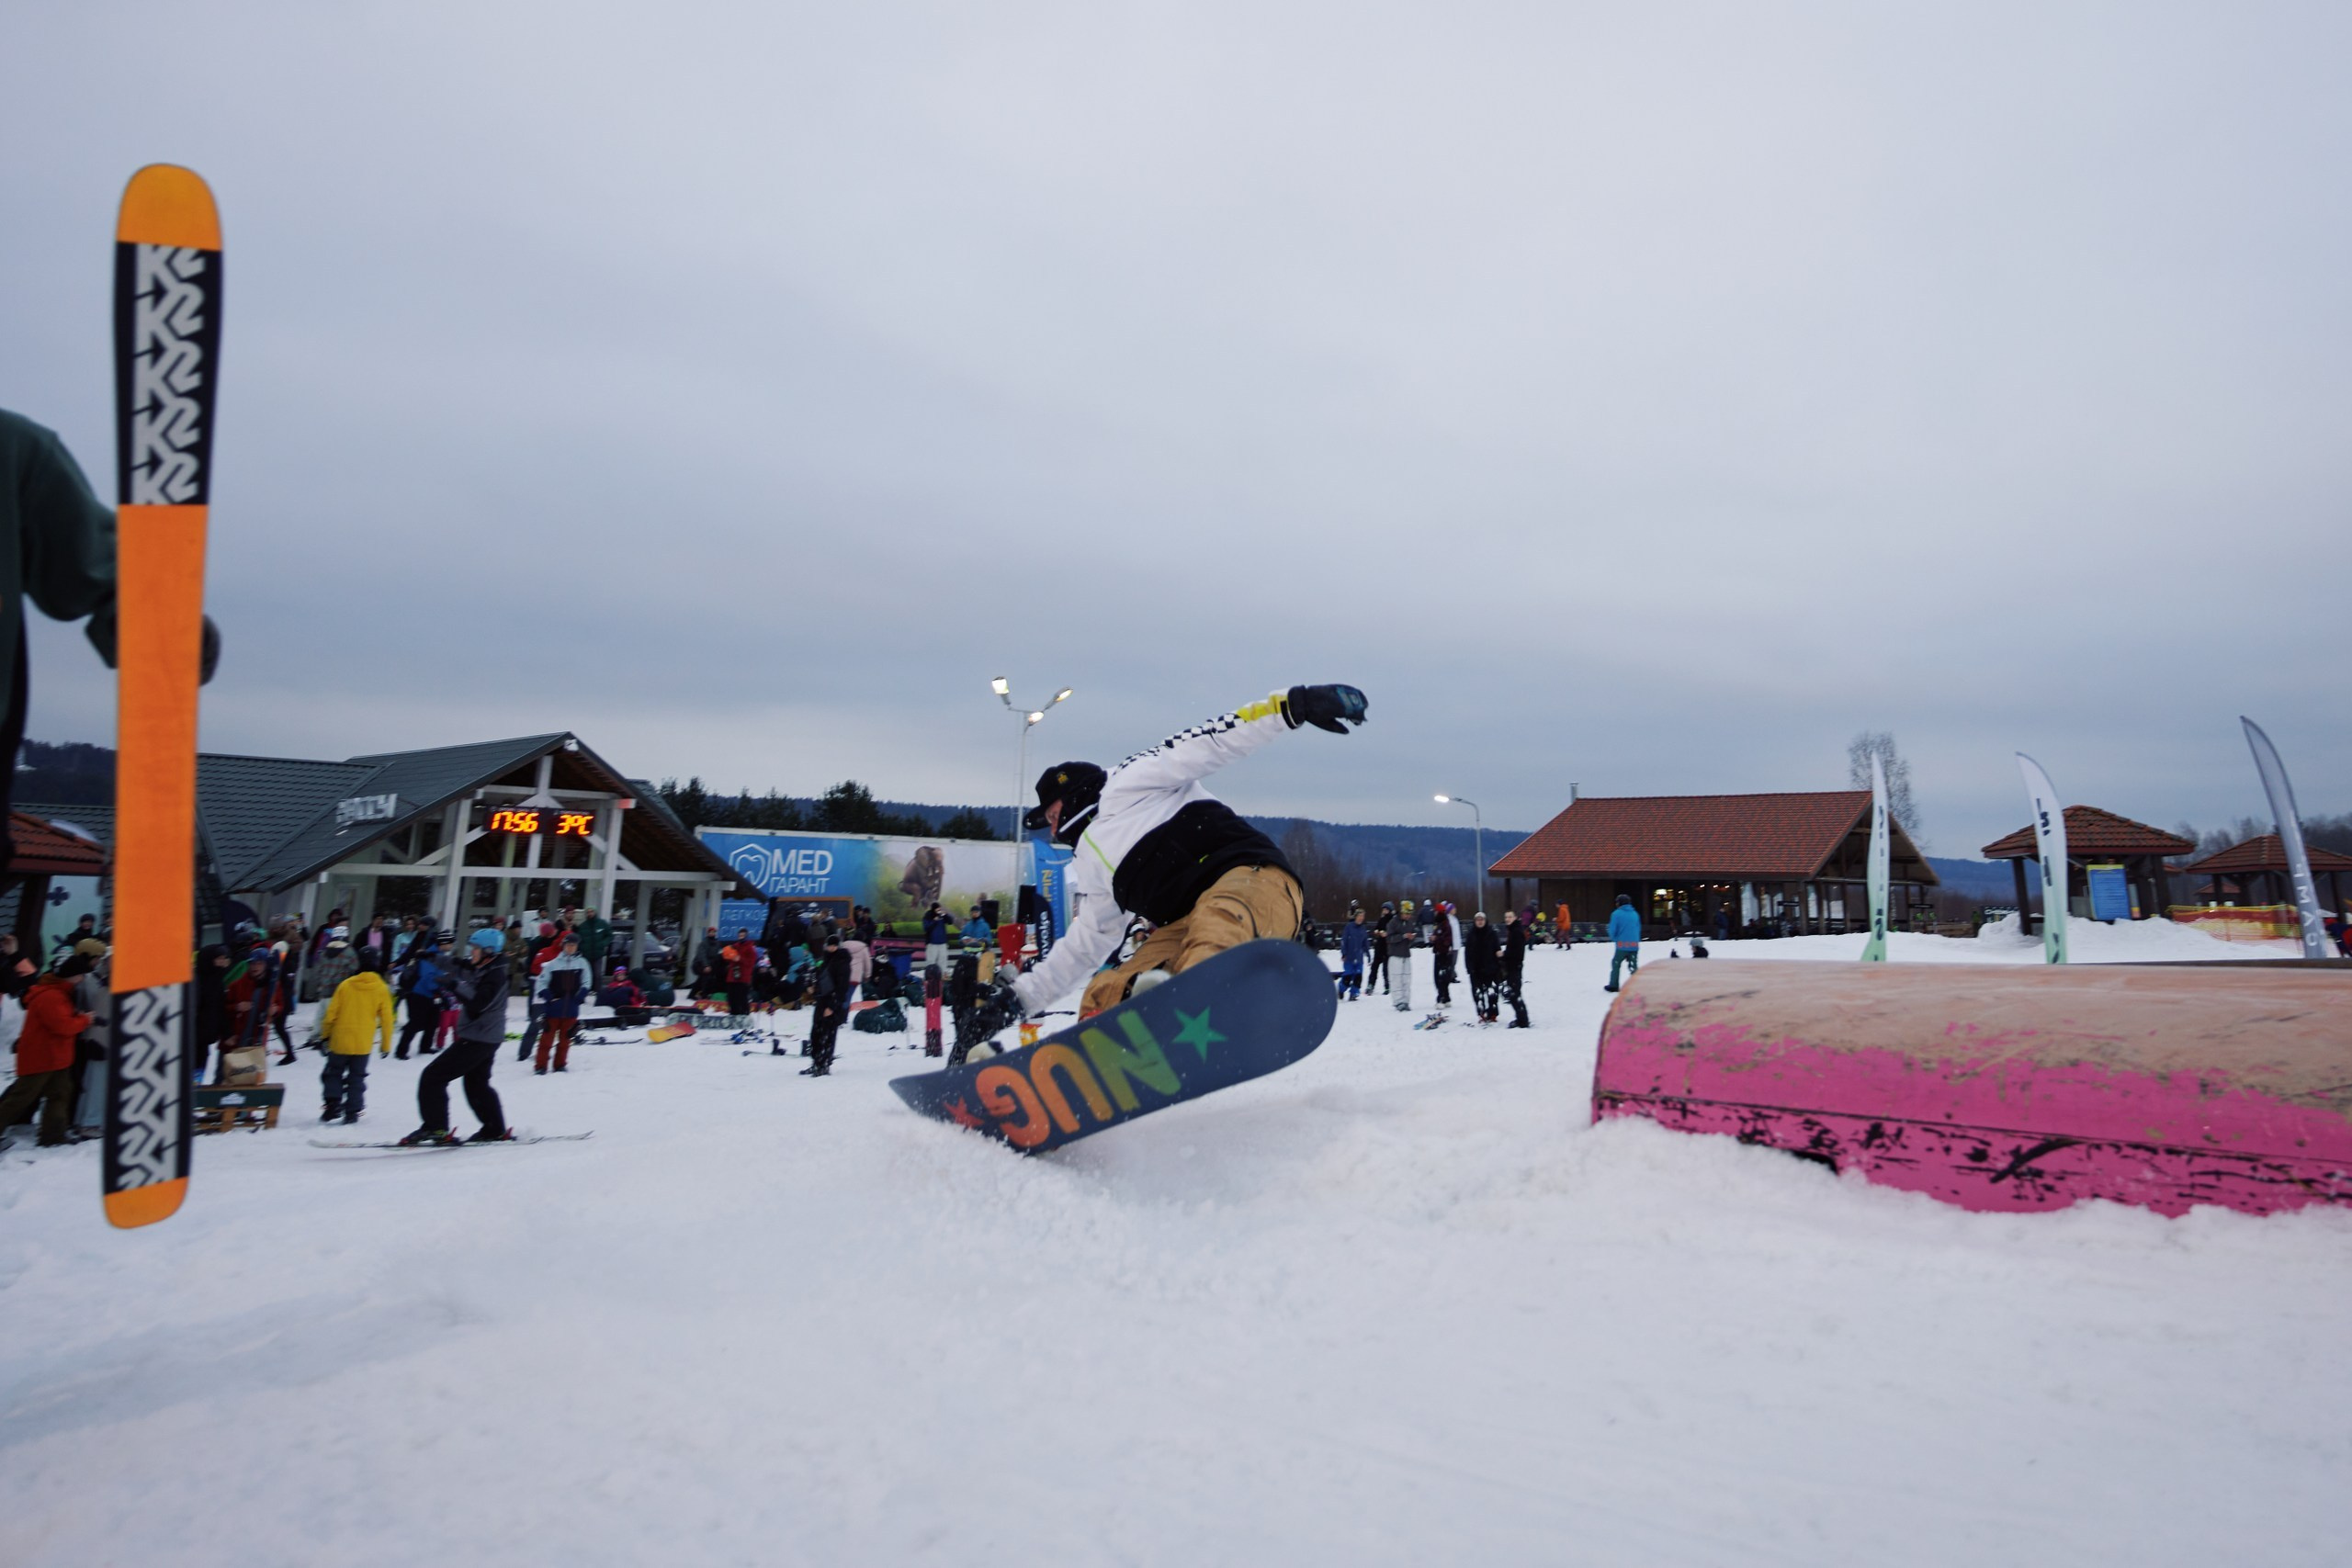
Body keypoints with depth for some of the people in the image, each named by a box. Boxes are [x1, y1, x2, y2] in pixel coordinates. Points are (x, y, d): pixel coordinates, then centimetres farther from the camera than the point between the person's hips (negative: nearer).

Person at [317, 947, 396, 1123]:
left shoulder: (346, 985, -5)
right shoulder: (382, 989, -4)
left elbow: (331, 1013, -2)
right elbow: (386, 1019, 0)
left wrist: (325, 1034, 12)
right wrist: (386, 1044, 9)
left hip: (340, 1041, 0)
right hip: (363, 1044, 0)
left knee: (333, 1073, 17)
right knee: (356, 1078, 11)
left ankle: (333, 1104, 2)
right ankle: (352, 1112, 7)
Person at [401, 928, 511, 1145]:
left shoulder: (495, 975, -18)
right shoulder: (482, 970, 11)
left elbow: (478, 1003, -29)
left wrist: (458, 985, -35)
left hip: (478, 1039, -10)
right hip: (486, 1038, 10)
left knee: (433, 1076, -7)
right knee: (477, 1084, 22)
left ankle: (435, 1127, -7)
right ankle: (495, 1130, 28)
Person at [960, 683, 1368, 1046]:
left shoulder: (1125, 785, 13)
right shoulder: (1094, 870, 34)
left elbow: (1209, 742, 2)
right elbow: (1085, 944, 39)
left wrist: (1292, 705, -11)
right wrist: (1020, 994, 38)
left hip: (1253, 880, -8)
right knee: (1103, 996, -3)